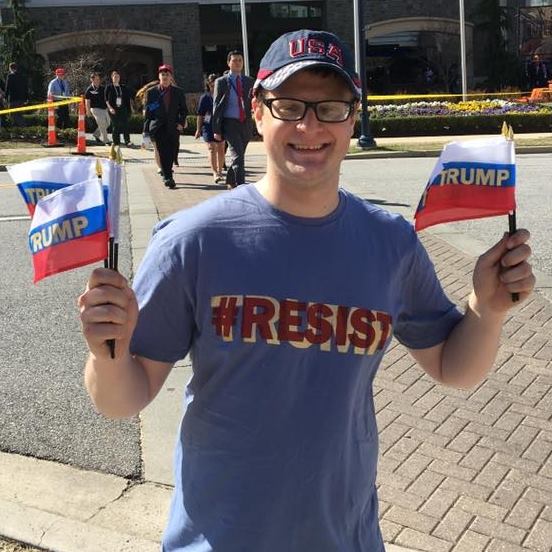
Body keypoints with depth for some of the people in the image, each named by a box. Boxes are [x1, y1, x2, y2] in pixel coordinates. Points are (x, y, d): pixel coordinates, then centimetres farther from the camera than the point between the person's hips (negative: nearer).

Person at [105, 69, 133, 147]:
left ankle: (127, 141, -13)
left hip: (123, 109, 2)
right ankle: (116, 142, 7)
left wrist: (130, 107, 6)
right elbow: (106, 99, 0)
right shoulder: (109, 87, 5)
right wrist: (110, 108, -13)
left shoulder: (124, 87, 13)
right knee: (115, 126, 0)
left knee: (125, 124, -10)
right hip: (114, 110, -2)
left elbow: (129, 98, 14)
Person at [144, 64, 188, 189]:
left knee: (171, 154, 2)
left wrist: (181, 123, -2)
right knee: (163, 153, -10)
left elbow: (184, 110, 15)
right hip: (158, 127, -1)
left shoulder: (178, 92, 10)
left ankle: (166, 174, 21)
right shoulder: (151, 92, 6)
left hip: (173, 128, 2)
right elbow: (148, 113, 6)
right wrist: (147, 131, 0)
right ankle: (168, 178, -9)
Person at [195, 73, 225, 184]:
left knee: (221, 149, 8)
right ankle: (215, 173, -13)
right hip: (208, 126, -3)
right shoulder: (205, 97, 2)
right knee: (212, 149, -10)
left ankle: (220, 171, 21)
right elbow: (200, 115, 3)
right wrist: (198, 129, 0)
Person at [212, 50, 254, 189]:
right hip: (230, 123, -4)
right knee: (238, 156, -15)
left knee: (238, 156, 13)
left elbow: (253, 103, 13)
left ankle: (230, 181, 33)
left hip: (245, 124, 4)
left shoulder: (249, 81, 11)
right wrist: (216, 129, -6)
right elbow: (216, 106, -1)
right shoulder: (221, 82, 2)